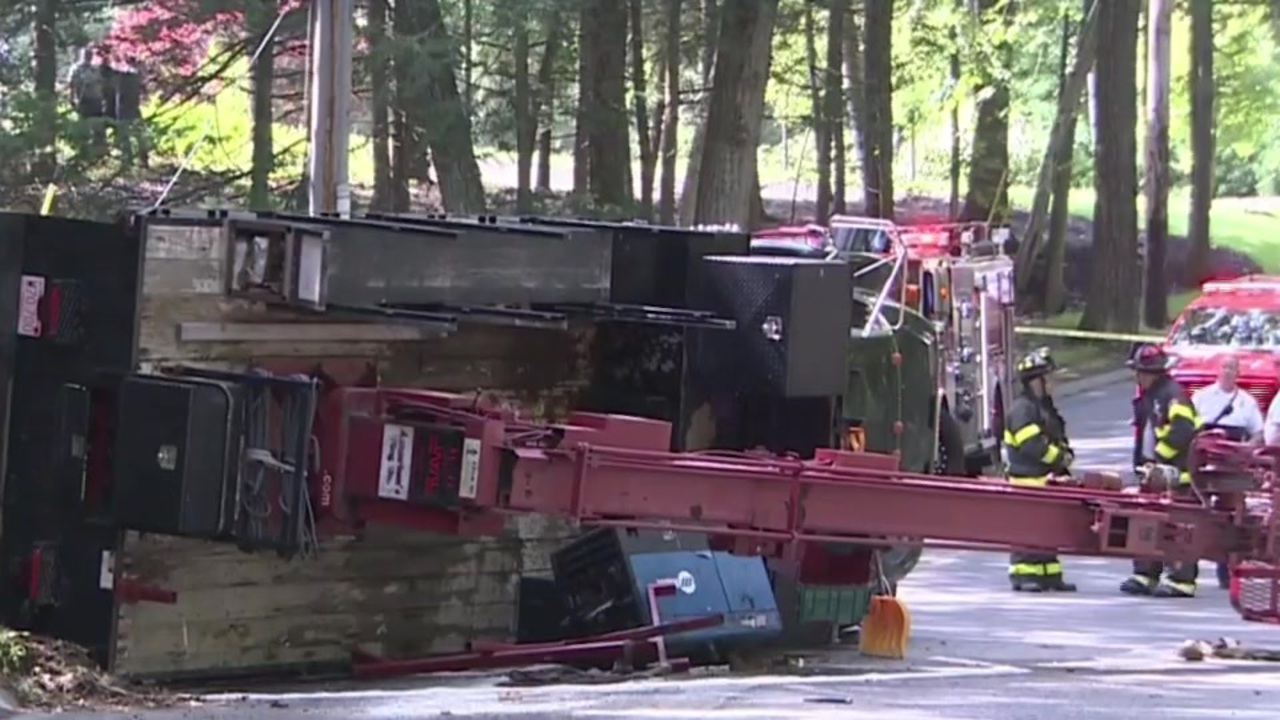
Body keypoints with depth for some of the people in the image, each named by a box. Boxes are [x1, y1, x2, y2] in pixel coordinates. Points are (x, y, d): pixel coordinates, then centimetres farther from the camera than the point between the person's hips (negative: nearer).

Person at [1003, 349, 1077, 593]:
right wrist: (1059, 458, -12)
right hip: (1027, 480, -10)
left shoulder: (1045, 407, 19)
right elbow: (1032, 445, -22)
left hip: (1046, 479, 10)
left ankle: (1050, 575, 15)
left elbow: (1056, 438, 25)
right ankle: (1022, 575, -7)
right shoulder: (1022, 408, -13)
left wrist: (1065, 453, 3)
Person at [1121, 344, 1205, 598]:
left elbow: (1181, 431, -22)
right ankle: (1145, 576, 16)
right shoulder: (1147, 397, 17)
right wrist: (1143, 462, 14)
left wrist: (1158, 456, -16)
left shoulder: (1173, 394, -13)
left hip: (1178, 474, -10)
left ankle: (1181, 580, -9)